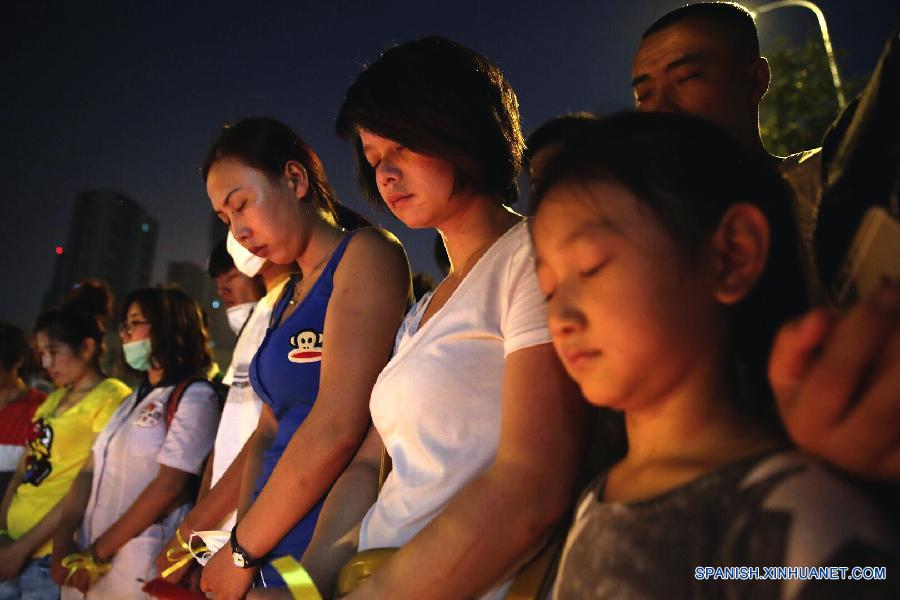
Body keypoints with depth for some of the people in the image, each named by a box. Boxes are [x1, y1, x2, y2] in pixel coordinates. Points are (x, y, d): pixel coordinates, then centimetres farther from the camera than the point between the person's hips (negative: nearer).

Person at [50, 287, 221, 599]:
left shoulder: (194, 397, -10)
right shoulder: (135, 398, 15)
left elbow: (169, 485, -17)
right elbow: (90, 471, 9)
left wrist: (98, 553, -14)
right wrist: (63, 538, -4)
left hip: (140, 566, -7)